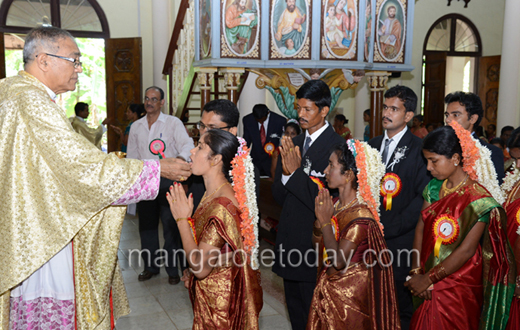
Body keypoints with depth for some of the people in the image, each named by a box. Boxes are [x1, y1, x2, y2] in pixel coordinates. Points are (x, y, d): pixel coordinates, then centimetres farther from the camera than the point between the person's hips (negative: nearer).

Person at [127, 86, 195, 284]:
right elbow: (132, 156, 18)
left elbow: (187, 144, -17)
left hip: (167, 180, -4)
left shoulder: (173, 123, -3)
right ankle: (151, 266, 27)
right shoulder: (136, 126, 12)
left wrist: (180, 158, -39)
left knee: (171, 227, 0)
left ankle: (173, 269, 13)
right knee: (146, 226, 12)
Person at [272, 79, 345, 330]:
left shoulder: (337, 146, -15)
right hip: (290, 241, 7)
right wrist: (286, 173, -12)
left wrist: (297, 172, -21)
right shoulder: (293, 144, 8)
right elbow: (278, 196, 7)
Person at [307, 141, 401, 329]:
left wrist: (325, 221, -26)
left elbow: (339, 261, -28)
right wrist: (320, 217, -13)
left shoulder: (360, 215, -25)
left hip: (350, 292, -7)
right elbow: (316, 241, 4)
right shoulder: (336, 205, -3)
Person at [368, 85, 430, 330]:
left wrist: (389, 227, -15)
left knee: (402, 307, 7)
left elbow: (423, 196, -12)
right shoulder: (373, 145, 12)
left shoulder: (419, 149, -7)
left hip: (400, 240, -5)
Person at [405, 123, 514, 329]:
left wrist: (428, 279, -16)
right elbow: (421, 228, -1)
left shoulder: (478, 198, -17)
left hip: (458, 288, -5)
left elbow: (466, 250, -19)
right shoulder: (434, 188, 1)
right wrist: (416, 272, -11)